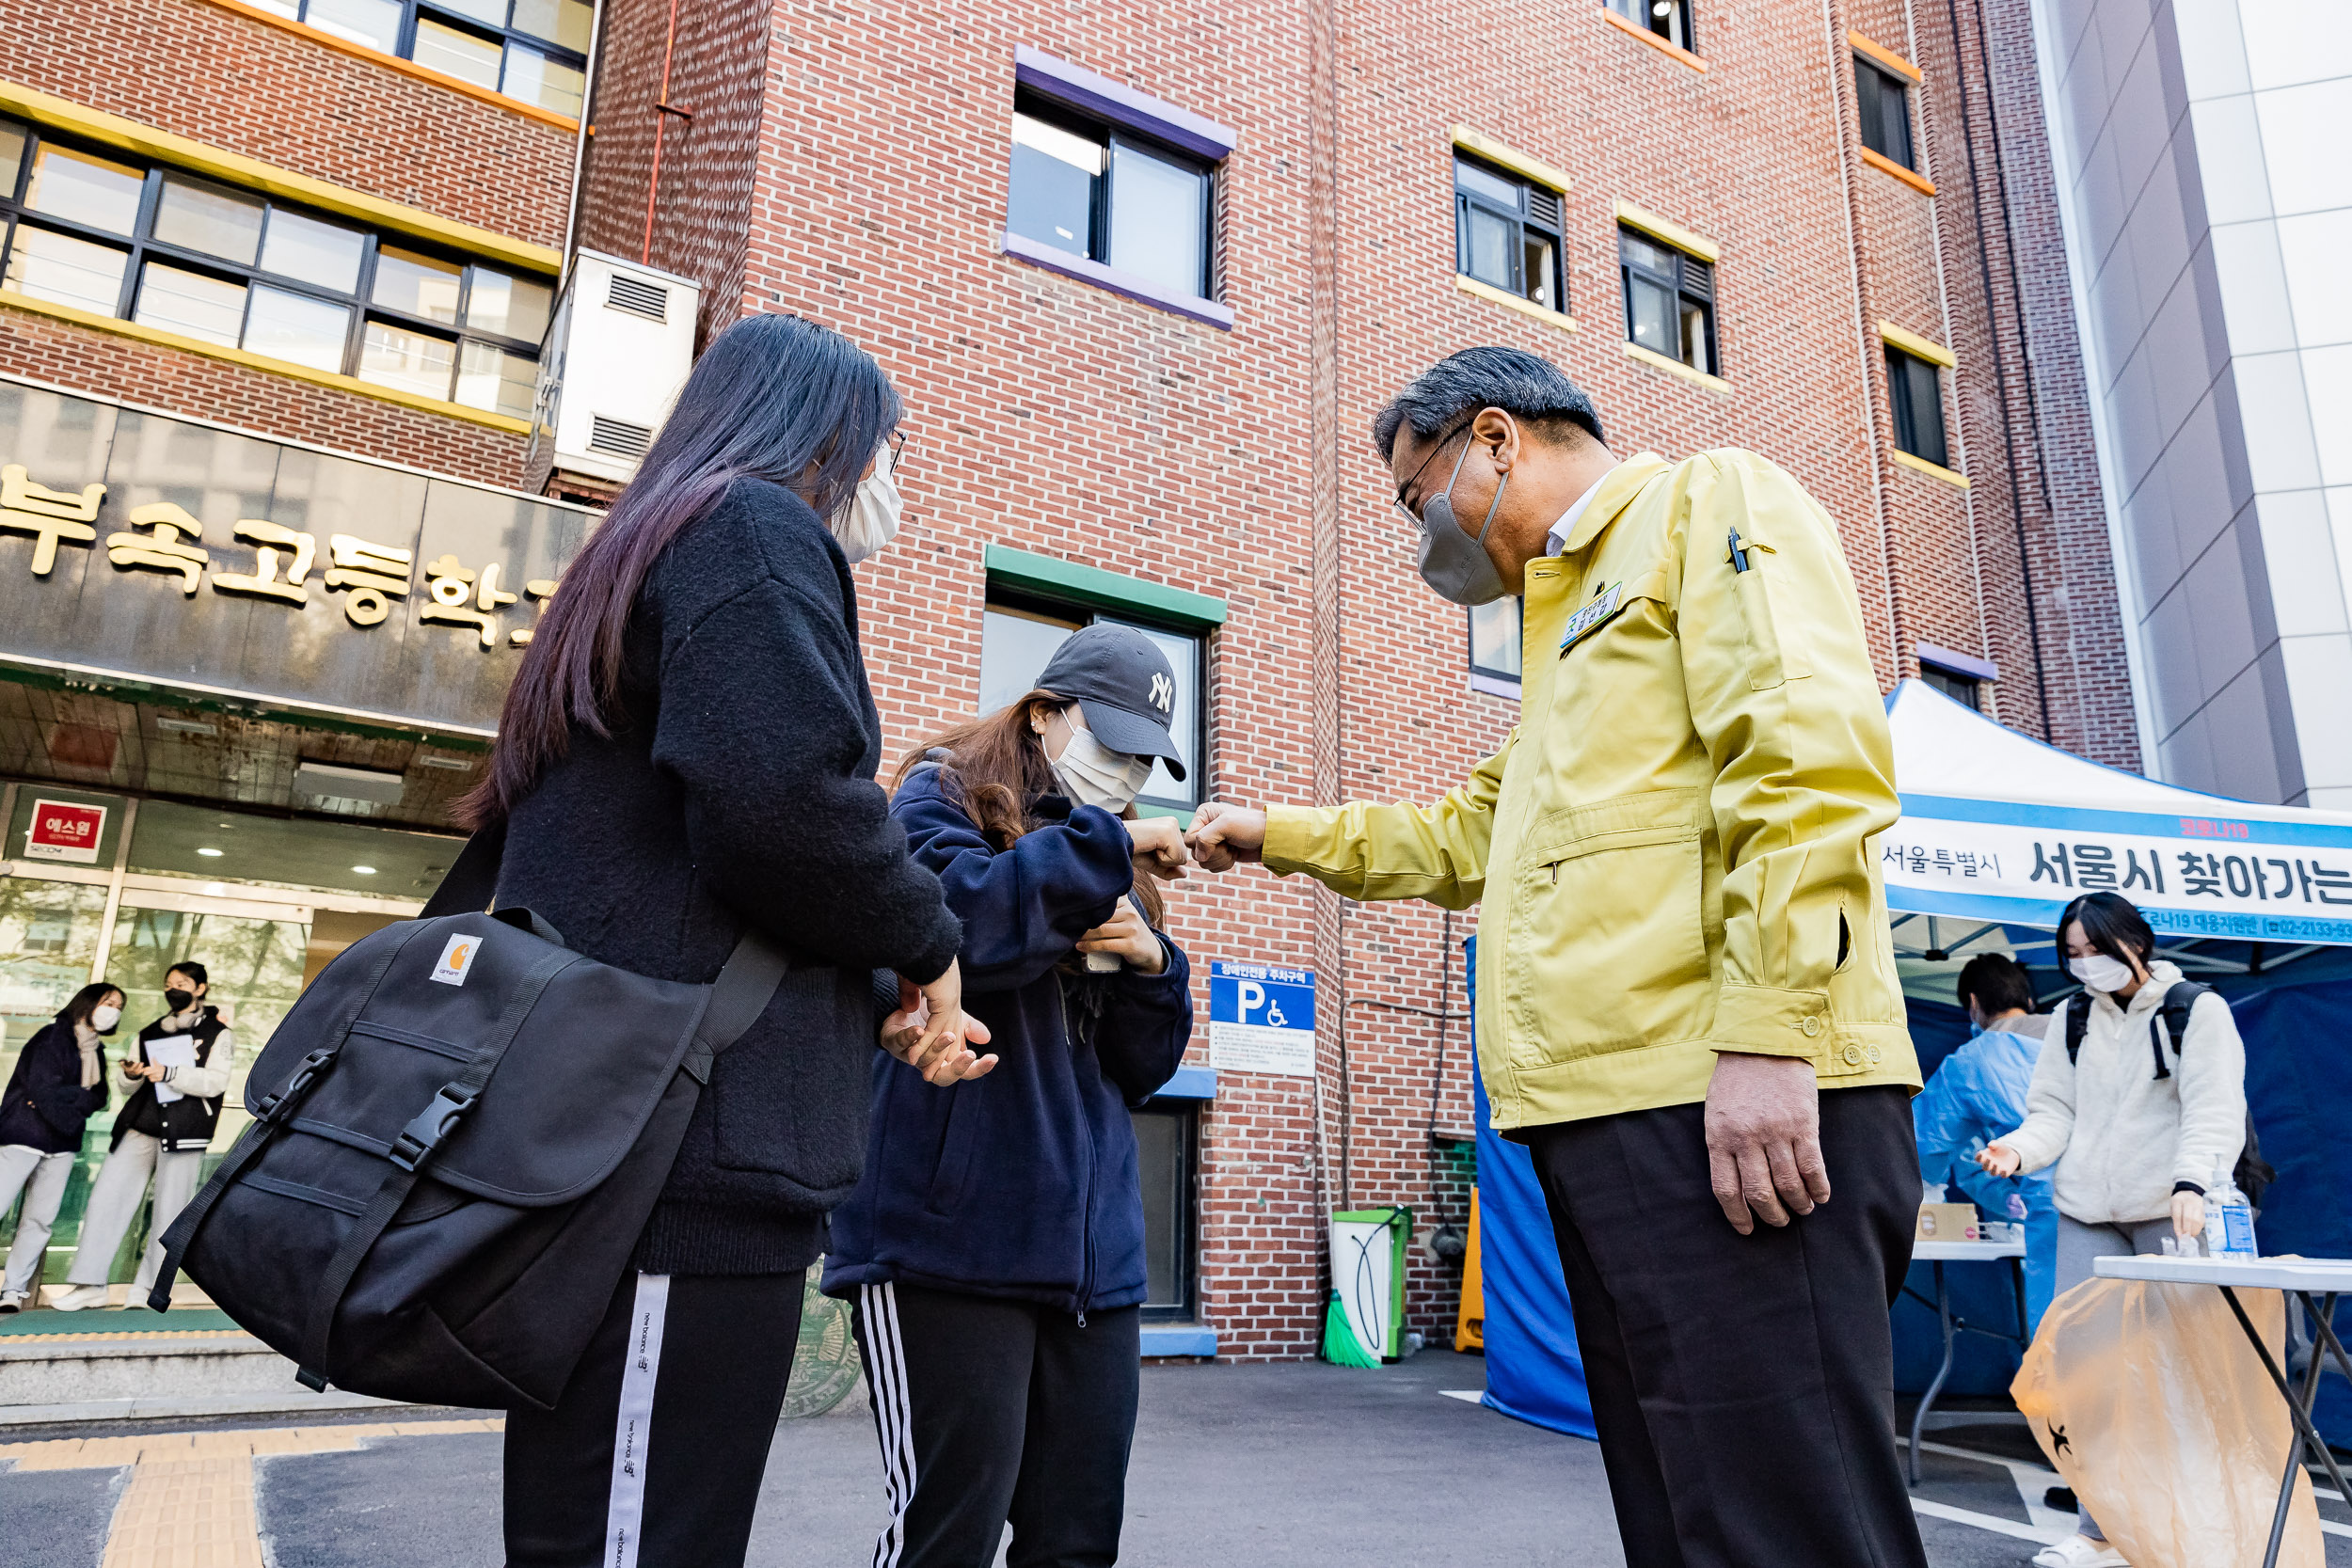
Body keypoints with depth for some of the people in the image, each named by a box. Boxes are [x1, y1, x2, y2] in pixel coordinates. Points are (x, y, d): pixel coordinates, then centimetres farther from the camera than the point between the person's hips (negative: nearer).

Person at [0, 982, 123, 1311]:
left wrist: (65, 1095, -10)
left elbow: (99, 1098, 7)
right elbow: (42, 1089, -14)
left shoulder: (96, 1052, 16)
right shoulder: (52, 1036, -5)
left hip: (62, 1146, 6)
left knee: (41, 1219, 0)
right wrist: (80, 1097, -4)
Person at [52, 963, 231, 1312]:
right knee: (107, 1197, -4)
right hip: (140, 1125, 5)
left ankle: (148, 1290, 2)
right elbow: (131, 1086, 19)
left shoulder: (218, 1033, 5)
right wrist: (131, 1074, -4)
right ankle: (90, 1284, 1)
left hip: (185, 1130, -5)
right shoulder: (150, 1033, 20)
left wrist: (169, 1073, -21)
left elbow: (214, 1082, -9)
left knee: (168, 1211, -4)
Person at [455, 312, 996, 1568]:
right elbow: (782, 809, -20)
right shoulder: (759, 530, -3)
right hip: (685, 1159, -10)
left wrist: (878, 1002, 15)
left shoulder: (633, 558, 28)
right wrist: (922, 945, -1)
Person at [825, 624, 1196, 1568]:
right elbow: (962, 920, -21)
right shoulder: (943, 796, 4)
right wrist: (1103, 844, -13)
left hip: (1091, 1244, 7)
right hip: (951, 1231, -6)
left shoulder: (1115, 869, 22)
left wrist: (1150, 962, 2)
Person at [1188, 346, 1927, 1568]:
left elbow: (1807, 754, -14)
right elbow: (1464, 837, 39)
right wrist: (1276, 836, 40)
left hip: (1736, 1111, -9)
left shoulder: (1706, 501, 3)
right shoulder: (1568, 610, 31)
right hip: (1612, 1114, 10)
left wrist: (1768, 1033, -22)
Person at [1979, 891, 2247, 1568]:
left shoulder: (2198, 1010, 1)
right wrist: (2020, 1148, -9)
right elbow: (2056, 1110, 12)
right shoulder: (2072, 1021, 15)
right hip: (2087, 1215, 4)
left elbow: (2213, 1109, -9)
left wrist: (2191, 1182, -25)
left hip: (2171, 1215, -4)